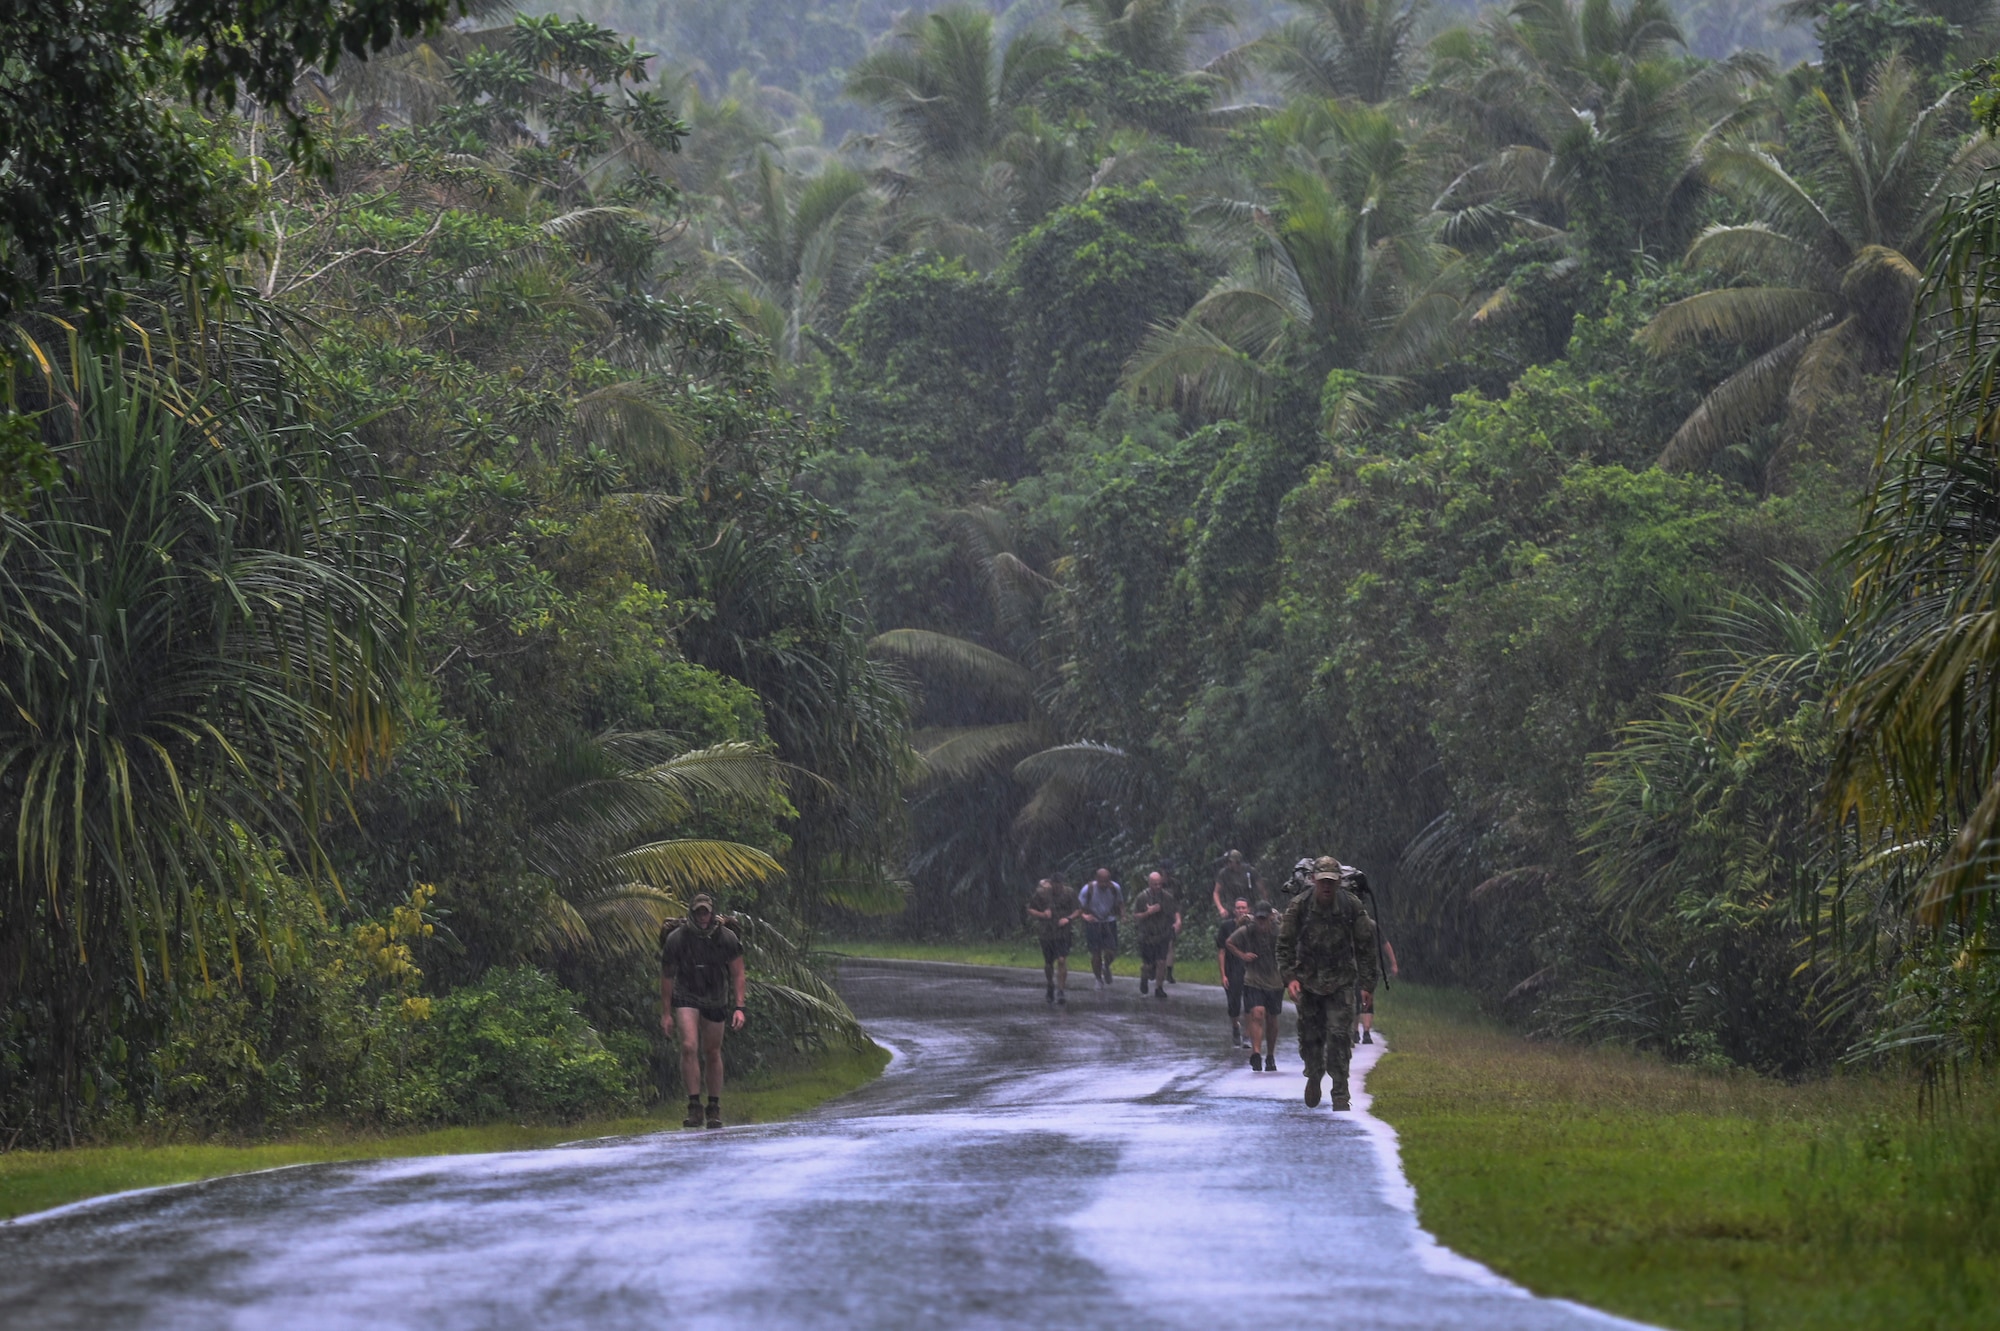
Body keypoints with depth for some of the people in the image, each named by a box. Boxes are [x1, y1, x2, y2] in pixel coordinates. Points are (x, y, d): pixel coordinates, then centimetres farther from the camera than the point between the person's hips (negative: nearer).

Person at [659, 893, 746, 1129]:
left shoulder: (727, 938, -16)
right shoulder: (676, 939, -18)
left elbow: (737, 974, -7)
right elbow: (667, 976, -6)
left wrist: (739, 1007, -15)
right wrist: (666, 1013, -4)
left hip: (715, 999, 1)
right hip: (686, 997, -1)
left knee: (712, 1053, 8)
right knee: (689, 1047, -20)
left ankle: (715, 1109, 20)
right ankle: (694, 1107, -18)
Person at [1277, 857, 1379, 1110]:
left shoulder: (1353, 908, -9)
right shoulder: (1299, 908, -9)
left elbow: (1366, 946, 0)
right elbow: (1285, 944, -1)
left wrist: (1367, 984, -1)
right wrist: (1289, 977, -12)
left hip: (1340, 982, -1)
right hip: (1308, 981, 1)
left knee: (1339, 1036, -11)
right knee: (1310, 1036, 8)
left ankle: (1340, 1093, -5)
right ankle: (1314, 1077, 37)